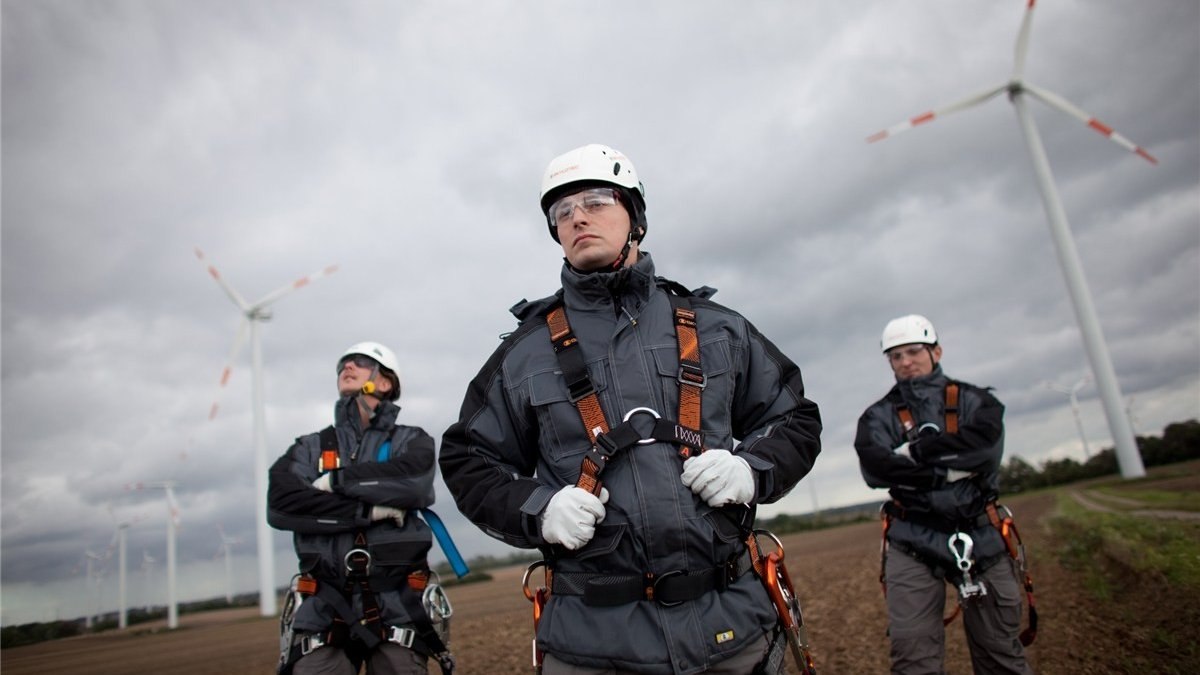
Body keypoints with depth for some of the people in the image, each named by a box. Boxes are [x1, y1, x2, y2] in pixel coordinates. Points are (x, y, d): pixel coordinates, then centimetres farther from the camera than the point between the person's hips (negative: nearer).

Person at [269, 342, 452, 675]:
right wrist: (369, 511, -12)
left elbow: (413, 480, -13)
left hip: (397, 606, -1)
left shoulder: (411, 440, 11)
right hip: (324, 609, 1)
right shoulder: (309, 447, 15)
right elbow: (280, 504, -5)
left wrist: (338, 479, -6)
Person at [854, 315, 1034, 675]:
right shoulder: (879, 416, 6)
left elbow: (986, 446, -13)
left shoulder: (973, 400, 8)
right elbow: (875, 468, -13)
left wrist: (917, 451, -13)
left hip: (980, 537, 1)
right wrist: (950, 470, -15)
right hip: (912, 543, -1)